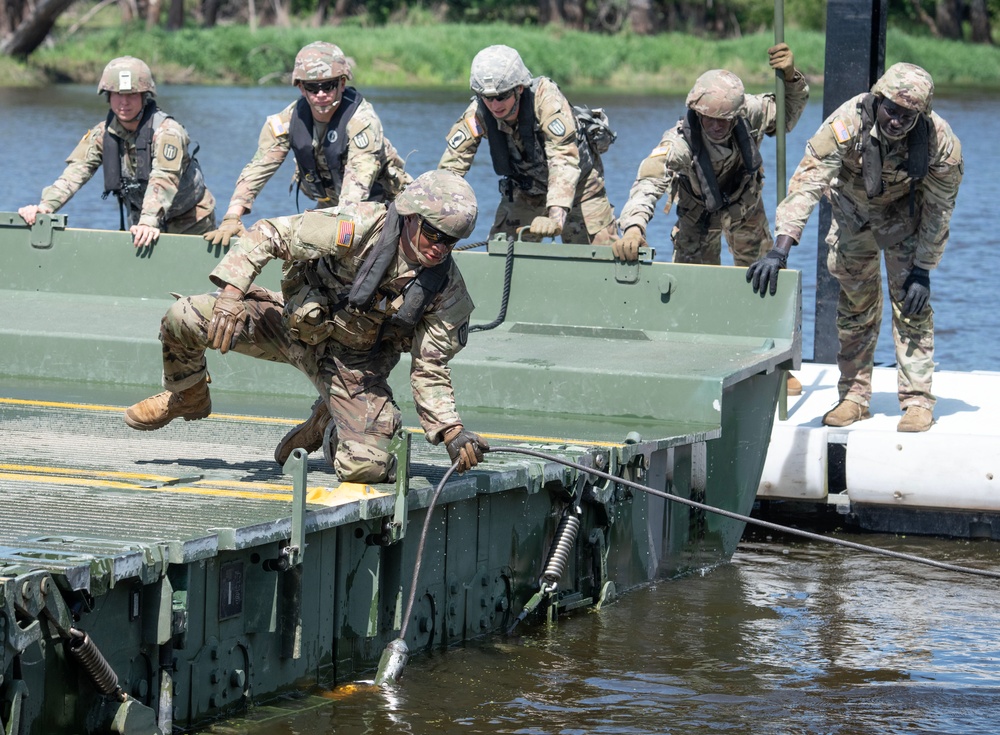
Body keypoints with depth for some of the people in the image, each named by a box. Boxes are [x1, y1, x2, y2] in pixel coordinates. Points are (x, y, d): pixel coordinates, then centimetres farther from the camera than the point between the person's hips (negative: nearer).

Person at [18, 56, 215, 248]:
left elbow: (163, 181, -38)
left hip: (191, 224, -4)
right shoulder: (102, 134, -7)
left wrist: (149, 223, -54)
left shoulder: (167, 132, -24)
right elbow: (75, 171, -17)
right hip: (141, 220, 4)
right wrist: (46, 206, -34)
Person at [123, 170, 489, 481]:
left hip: (354, 363, 1)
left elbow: (430, 369, -7)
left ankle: (326, 426, 20)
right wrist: (231, 291, -32)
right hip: (297, 323, -1)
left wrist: (452, 431, -20)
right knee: (184, 319, -19)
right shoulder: (360, 228, -25)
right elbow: (269, 234, -20)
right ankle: (187, 397, 16)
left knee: (366, 468, -19)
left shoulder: (447, 289, -16)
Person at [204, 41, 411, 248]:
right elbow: (257, 169, -11)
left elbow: (357, 186, -37)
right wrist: (231, 219, -24)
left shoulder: (362, 121, -27)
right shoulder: (290, 119, -12)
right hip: (329, 206, 5)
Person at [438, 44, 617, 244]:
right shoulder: (477, 114, -25)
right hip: (525, 190, 3)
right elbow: (450, 167, -21)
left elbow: (564, 159, -43)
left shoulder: (545, 98, -35)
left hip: (577, 184, -3)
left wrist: (556, 217, -55)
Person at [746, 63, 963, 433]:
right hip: (852, 205, 1)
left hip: (905, 211, -1)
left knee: (910, 301, -10)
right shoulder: (848, 123, -38)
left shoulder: (941, 142, -34)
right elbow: (807, 182, -44)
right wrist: (780, 249, -53)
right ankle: (854, 396, 13)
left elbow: (938, 209, -19)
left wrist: (923, 270, -18)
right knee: (856, 302, 3)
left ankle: (917, 401, -4)